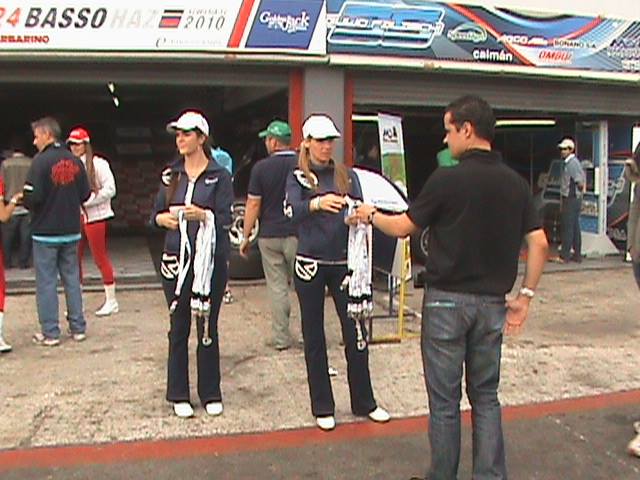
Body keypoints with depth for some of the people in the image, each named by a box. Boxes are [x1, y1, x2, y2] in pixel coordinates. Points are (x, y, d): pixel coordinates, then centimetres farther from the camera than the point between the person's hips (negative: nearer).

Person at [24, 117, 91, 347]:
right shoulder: (75, 161, 2)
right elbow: (85, 194, 4)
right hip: (71, 230, 5)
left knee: (46, 281, 4)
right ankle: (78, 328, 17)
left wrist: (23, 202, 4)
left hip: (45, 231, -5)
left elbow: (33, 197, -18)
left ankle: (50, 332, 8)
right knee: (72, 278, 13)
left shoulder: (41, 161, -14)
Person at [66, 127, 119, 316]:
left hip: (94, 216, -6)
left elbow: (110, 189, -13)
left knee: (100, 258, -1)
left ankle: (111, 300, 10)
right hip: (75, 217, 6)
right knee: (74, 259, 8)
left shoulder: (98, 164, -8)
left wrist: (86, 201, -15)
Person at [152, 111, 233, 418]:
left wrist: (202, 214, -25)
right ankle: (179, 395, 20)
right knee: (179, 327, 8)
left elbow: (225, 219, -7)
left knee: (208, 327, 6)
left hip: (211, 260, -3)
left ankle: (210, 394, 20)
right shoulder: (171, 175, 10)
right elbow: (156, 214, 10)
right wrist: (167, 217, -11)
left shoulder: (219, 176, -1)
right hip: (176, 258, 3)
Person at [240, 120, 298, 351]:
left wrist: (246, 236, 3)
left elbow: (253, 204, -4)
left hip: (269, 235, 0)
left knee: (277, 287, 6)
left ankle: (281, 337, 11)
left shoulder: (261, 167, -5)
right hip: (297, 235, 1)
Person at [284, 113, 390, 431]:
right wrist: (318, 203, -38)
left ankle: (364, 402, 20)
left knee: (355, 332, 4)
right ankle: (322, 408, 19)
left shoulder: (347, 175, 9)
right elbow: (292, 211, -18)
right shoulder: (297, 178, 2)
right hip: (310, 264, -1)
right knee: (314, 337, 7)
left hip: (343, 262, 2)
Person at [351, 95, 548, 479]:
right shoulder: (516, 183, 3)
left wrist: (371, 216, 15)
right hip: (492, 302, 5)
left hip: (447, 300, -5)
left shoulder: (447, 180, -13)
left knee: (445, 400, 8)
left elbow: (403, 227, -4)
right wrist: (525, 296, 9)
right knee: (486, 397, 16)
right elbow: (539, 245, 1)